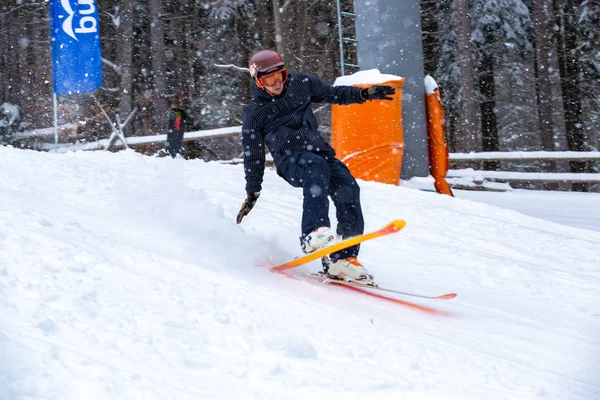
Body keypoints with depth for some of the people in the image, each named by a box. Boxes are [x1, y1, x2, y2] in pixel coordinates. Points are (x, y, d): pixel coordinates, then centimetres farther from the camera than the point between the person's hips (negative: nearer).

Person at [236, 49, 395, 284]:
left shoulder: (301, 84, 13)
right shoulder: (254, 114, 6)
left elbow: (332, 94, 25)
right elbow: (253, 157, 11)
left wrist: (365, 94, 12)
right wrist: (252, 193, 11)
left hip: (318, 150, 4)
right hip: (290, 159, -4)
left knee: (347, 187, -23)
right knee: (316, 167, -38)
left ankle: (343, 258, -23)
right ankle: (313, 234, -52)